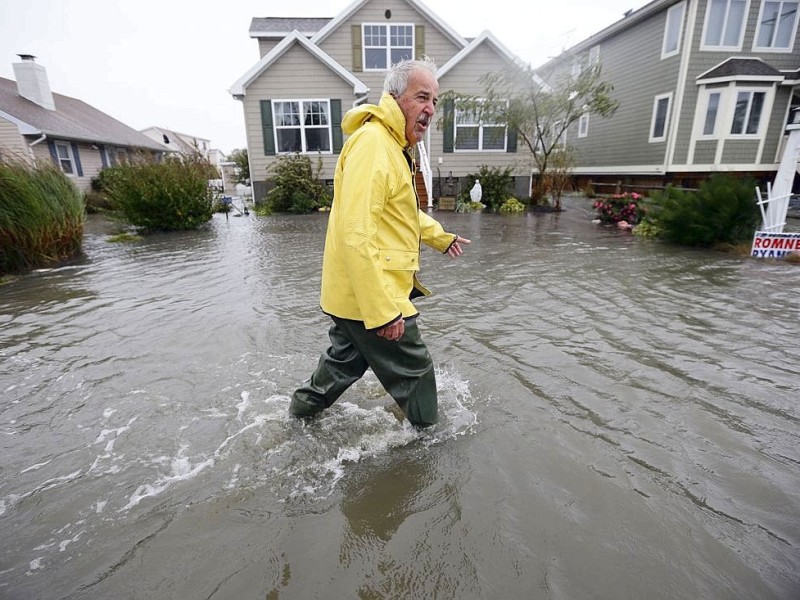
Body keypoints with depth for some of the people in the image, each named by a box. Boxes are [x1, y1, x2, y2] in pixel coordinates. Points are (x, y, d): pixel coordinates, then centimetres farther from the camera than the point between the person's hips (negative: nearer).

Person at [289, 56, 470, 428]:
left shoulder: (392, 146, 16)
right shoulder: (371, 143, -19)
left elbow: (403, 211, 31)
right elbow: (356, 235, -28)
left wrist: (441, 237, 36)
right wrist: (384, 311, -27)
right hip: (371, 297, -10)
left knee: (345, 363, 26)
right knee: (415, 369, 8)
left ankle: (300, 415, 46)